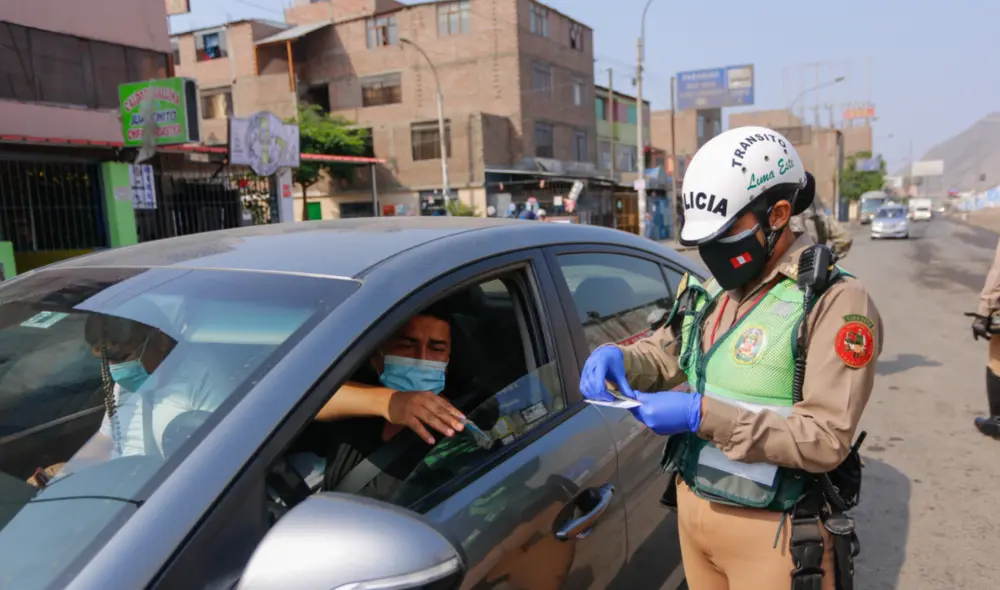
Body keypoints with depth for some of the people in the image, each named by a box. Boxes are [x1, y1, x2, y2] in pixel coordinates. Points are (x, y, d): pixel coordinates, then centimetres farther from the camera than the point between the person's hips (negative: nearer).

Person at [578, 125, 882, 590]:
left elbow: (828, 439, -22)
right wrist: (618, 358, -9)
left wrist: (704, 415, -28)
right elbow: (662, 353, 14)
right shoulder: (711, 291, 5)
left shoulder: (835, 301, -17)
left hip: (768, 532, -6)